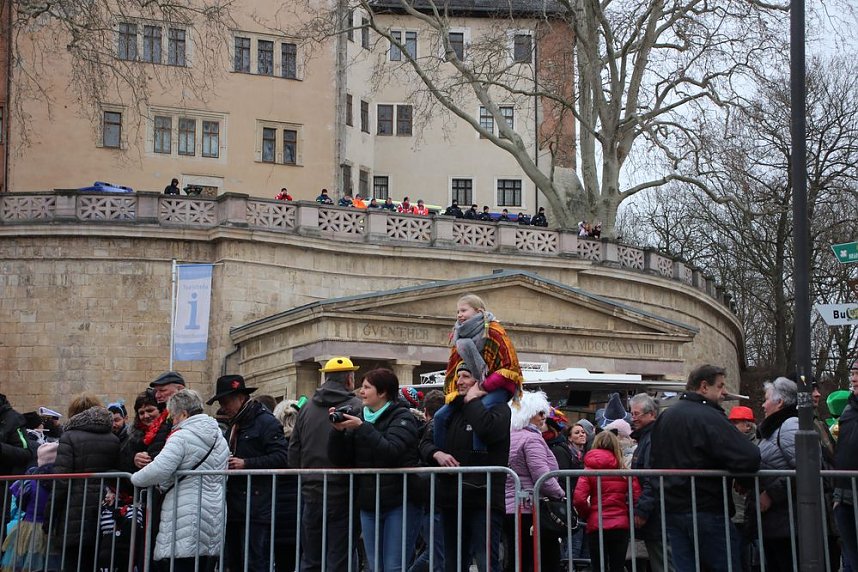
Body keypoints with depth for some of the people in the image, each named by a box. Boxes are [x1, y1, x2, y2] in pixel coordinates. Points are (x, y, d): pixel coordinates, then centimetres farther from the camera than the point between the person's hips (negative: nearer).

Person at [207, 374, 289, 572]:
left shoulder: (266, 422, -8)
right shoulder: (234, 425, 22)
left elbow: (281, 458, -17)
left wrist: (246, 464, -20)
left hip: (257, 510, -9)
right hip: (234, 509, 9)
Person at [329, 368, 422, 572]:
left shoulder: (402, 417, -4)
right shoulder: (359, 418, 11)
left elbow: (390, 451, -21)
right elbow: (339, 459, 6)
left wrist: (361, 427, -22)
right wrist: (338, 431, -10)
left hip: (399, 502, -6)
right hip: (369, 504, 6)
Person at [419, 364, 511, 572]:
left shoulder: (497, 408, -2)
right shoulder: (450, 411, 17)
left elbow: (489, 430, -25)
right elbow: (425, 443, 15)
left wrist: (472, 401, -11)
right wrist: (437, 454, -8)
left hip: (484, 501, -7)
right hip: (452, 500, 7)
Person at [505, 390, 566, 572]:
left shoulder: (508, 437, 16)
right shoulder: (531, 438, -11)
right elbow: (543, 478, -18)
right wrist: (561, 495, -3)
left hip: (509, 510, 9)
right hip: (531, 510, -9)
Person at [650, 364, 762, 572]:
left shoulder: (664, 417, 11)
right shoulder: (709, 417, -15)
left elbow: (655, 461, 23)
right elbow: (750, 459, -22)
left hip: (671, 509, 7)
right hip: (708, 511, -7)